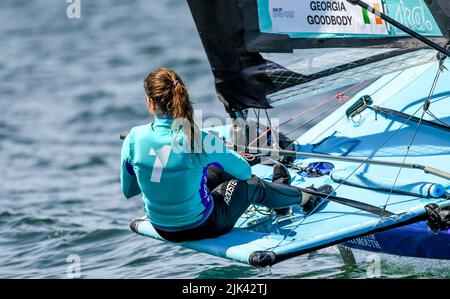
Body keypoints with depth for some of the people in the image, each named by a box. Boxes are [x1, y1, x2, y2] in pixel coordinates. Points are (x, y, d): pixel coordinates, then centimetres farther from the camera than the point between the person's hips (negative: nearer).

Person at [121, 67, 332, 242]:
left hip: (161, 228, 5)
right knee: (251, 185, 22)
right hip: (201, 227, -4)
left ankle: (275, 188, 56)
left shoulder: (134, 138, -17)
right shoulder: (201, 140, -24)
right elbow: (245, 171, -7)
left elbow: (128, 191, -3)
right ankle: (304, 198, 51)